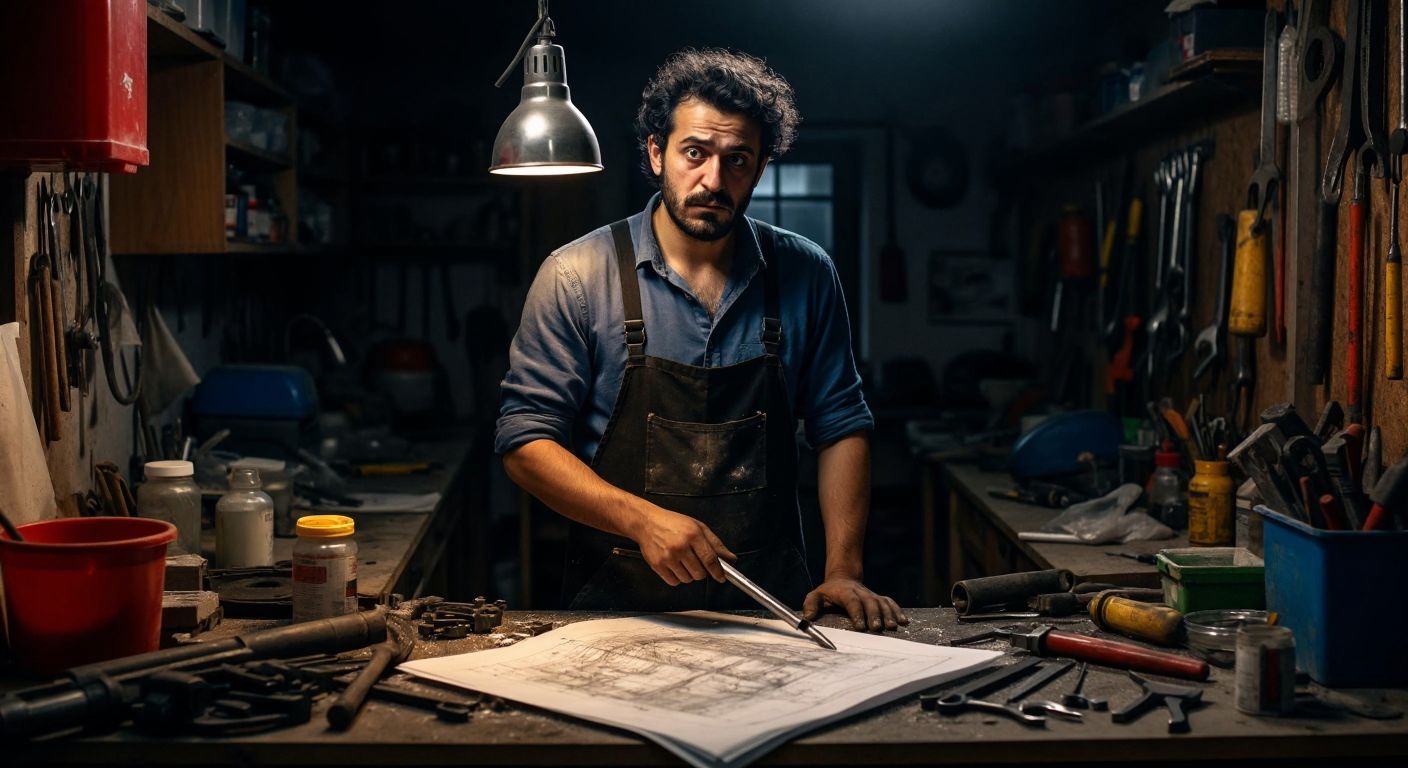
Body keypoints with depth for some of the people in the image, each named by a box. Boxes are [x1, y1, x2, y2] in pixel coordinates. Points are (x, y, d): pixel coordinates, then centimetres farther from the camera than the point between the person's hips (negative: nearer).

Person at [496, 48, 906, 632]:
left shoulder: (806, 275, 4)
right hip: (617, 606, -1)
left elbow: (840, 424, 10)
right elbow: (525, 438, -4)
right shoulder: (575, 277, -4)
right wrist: (641, 520, -18)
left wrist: (843, 572, -1)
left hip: (768, 603, 2)